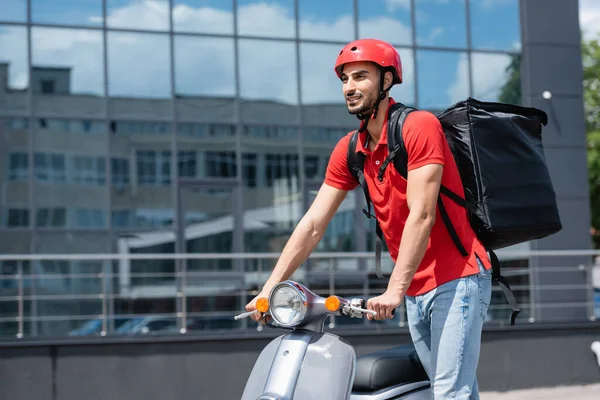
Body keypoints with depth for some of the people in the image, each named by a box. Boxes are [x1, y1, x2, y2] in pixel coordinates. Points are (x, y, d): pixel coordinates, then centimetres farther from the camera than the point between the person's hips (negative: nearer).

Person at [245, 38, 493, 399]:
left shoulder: (419, 126, -13)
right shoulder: (349, 150, 8)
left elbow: (421, 216, -20)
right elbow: (313, 225, 7)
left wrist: (394, 291, -26)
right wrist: (270, 287, -1)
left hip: (458, 278, -7)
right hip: (417, 291, 7)